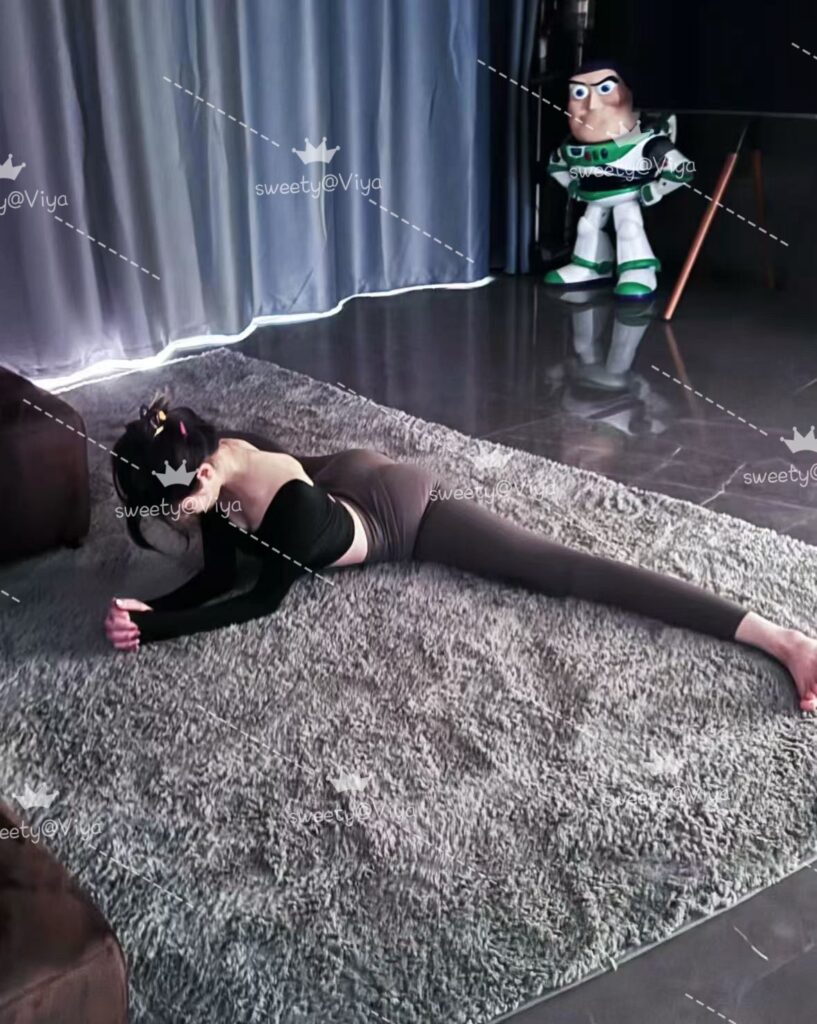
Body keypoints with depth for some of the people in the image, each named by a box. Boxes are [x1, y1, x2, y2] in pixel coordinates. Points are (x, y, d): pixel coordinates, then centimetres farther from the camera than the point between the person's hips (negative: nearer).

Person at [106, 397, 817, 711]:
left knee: (565, 571, -16)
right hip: (355, 475, 8)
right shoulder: (217, 457, -14)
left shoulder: (289, 504, -37)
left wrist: (154, 629, -25)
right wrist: (150, 608, -22)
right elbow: (218, 575, -6)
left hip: (407, 512, -8)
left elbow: (265, 597, -23)